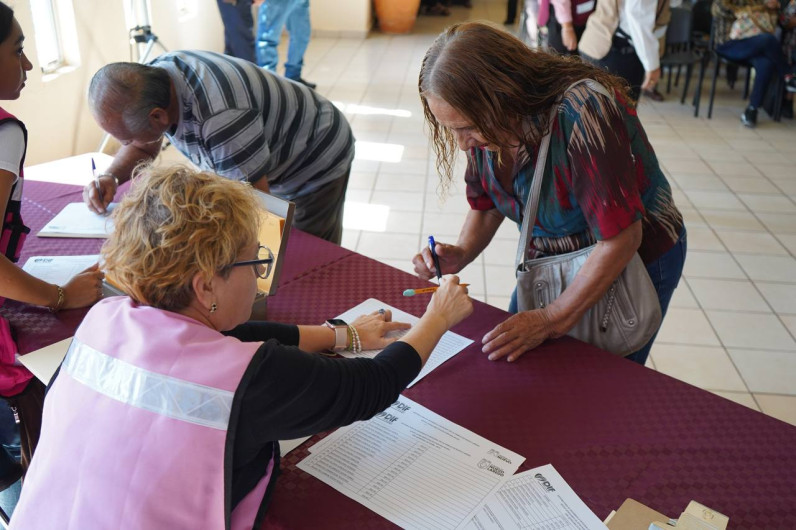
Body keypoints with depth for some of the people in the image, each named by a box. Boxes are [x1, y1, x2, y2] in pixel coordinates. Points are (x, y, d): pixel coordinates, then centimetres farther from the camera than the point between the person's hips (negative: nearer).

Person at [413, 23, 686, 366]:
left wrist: (552, 320, -27)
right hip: (549, 260, 6)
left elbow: (622, 239, -31)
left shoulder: (583, 113, -35)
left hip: (634, 259, -6)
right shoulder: (488, 121, -14)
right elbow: (486, 205, 2)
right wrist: (460, 254, -18)